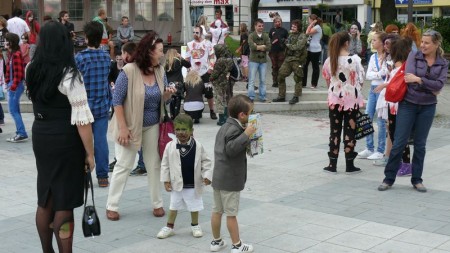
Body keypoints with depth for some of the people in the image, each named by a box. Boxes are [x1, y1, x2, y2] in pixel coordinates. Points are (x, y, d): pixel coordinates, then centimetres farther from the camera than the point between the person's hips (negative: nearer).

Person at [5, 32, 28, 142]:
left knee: (13, 110, -8)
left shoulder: (16, 55, -16)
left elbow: (18, 72, -20)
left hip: (16, 85, -10)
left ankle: (22, 134, -6)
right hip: (12, 84, 10)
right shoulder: (11, 54, 12)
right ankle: (20, 133, 17)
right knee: (15, 110, 12)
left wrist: (13, 86, -19)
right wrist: (8, 82, 15)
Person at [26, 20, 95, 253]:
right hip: (65, 140, -7)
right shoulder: (69, 75, -16)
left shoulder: (33, 71, 4)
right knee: (64, 204, 0)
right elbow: (82, 119, -18)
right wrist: (90, 153, -11)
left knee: (45, 199, 17)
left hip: (40, 136, 7)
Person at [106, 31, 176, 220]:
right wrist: (123, 128, -19)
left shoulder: (160, 71, -3)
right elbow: (117, 101, -17)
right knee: (124, 165, 3)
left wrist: (167, 94, -16)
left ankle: (157, 203, 24)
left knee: (154, 165, 11)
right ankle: (111, 206, 16)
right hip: (130, 125, -5)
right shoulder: (129, 71, -21)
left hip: (153, 126, 5)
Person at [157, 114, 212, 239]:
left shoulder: (198, 146, -9)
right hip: (177, 184, 1)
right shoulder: (170, 146, -8)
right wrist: (166, 180, -4)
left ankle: (195, 225, 31)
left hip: (193, 185, 0)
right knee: (173, 206, 12)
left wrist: (207, 175, -12)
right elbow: (165, 164, -1)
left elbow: (206, 162, -1)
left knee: (194, 206, 12)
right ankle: (169, 227, 26)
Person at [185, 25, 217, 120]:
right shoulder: (190, 44, 8)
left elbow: (212, 57, -2)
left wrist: (211, 68, -11)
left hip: (205, 72, -3)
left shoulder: (207, 43, -1)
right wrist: (188, 69, 1)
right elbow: (187, 59, 11)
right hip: (193, 73, 3)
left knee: (209, 93, -2)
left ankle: (212, 111, 7)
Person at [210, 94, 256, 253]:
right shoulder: (234, 129, -18)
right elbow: (232, 148, -30)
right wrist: (246, 134, -29)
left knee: (217, 210, 14)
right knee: (231, 213, 0)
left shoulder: (225, 126, 14)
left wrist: (246, 134, 17)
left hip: (218, 177, 9)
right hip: (230, 179, -9)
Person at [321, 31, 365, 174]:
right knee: (349, 131, 5)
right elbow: (361, 80, -5)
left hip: (335, 99, 2)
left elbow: (327, 80, 7)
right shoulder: (355, 59, -11)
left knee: (335, 131, 9)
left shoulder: (329, 60, -3)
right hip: (352, 99, -2)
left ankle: (332, 165, 11)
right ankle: (349, 165, 10)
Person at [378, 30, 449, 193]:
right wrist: (431, 87, -15)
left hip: (428, 107, 2)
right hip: (408, 104, -2)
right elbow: (409, 75, -16)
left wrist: (419, 79, -21)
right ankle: (389, 178, 9)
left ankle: (417, 180, 21)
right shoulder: (414, 56, -2)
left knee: (420, 144, 10)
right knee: (399, 142, -1)